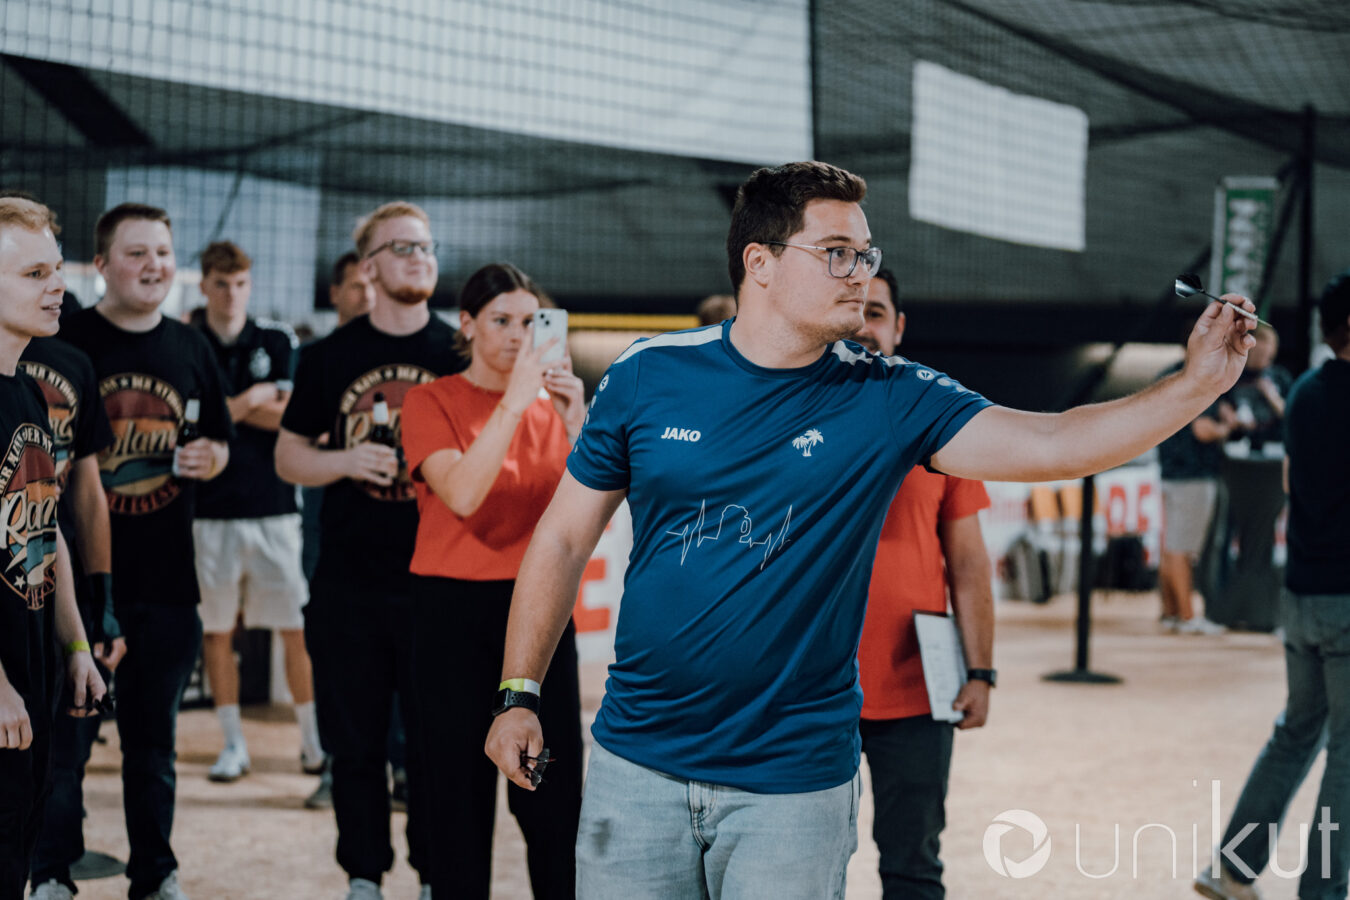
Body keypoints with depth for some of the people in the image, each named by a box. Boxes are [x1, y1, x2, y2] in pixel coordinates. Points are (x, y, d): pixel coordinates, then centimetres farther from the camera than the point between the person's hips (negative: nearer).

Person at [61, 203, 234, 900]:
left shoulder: (190, 349, 10)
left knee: (153, 739, 11)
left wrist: (208, 458, -2)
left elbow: (220, 444, 19)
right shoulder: (66, 341, -3)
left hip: (165, 578, 3)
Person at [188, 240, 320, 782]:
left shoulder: (279, 341, 7)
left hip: (273, 505, 0)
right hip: (210, 509, 0)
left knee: (297, 627, -1)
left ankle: (314, 739, 10)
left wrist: (226, 405, -6)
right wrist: (255, 400, -6)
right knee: (216, 630, 4)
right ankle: (233, 743, 15)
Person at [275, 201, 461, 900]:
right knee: (355, 743, 6)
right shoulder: (329, 356, 7)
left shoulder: (461, 355, 5)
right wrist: (346, 460, -8)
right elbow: (289, 457, 10)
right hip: (349, 580, 1)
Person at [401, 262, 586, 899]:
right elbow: (461, 495, -20)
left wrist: (577, 425, -16)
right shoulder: (433, 401, -2)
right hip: (454, 607, -3)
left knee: (554, 784, 1)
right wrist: (513, 401, -21)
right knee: (461, 785, 2)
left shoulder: (551, 406, 8)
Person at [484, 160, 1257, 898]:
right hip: (639, 759, 1)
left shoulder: (890, 400, -3)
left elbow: (1052, 445, -11)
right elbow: (565, 539, 5)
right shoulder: (649, 376, -1)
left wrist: (1199, 385, -22)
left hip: (794, 776, -1)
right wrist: (520, 694, 3)